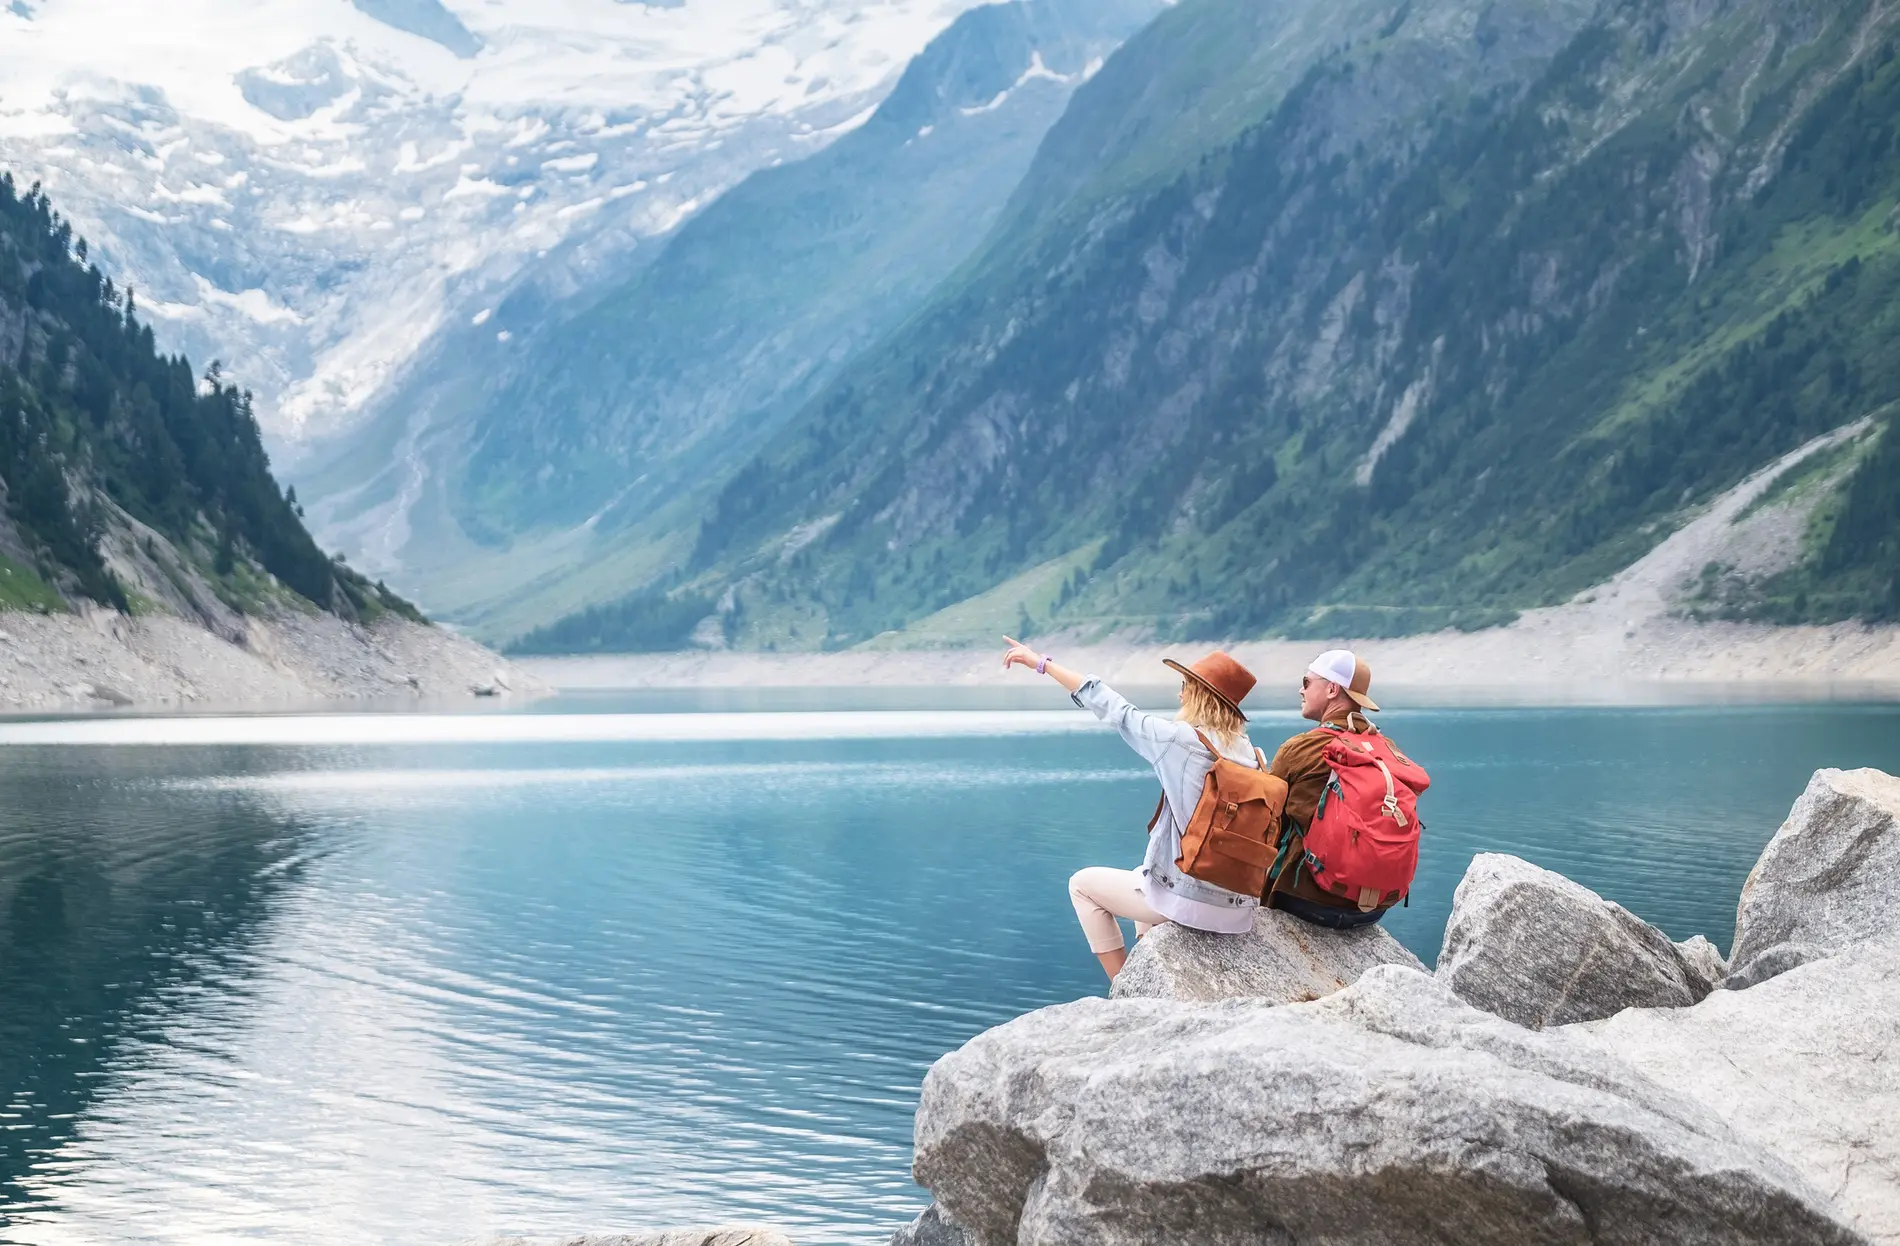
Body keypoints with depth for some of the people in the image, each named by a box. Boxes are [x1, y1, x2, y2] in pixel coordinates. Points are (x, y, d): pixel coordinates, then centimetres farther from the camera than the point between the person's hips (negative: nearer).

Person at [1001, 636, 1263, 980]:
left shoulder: (1182, 740, -14)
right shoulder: (1249, 751, 2)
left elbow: (1112, 708, -8)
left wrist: (1040, 662, 0)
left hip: (1190, 900, -7)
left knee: (1082, 884, 16)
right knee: (1144, 874, 36)